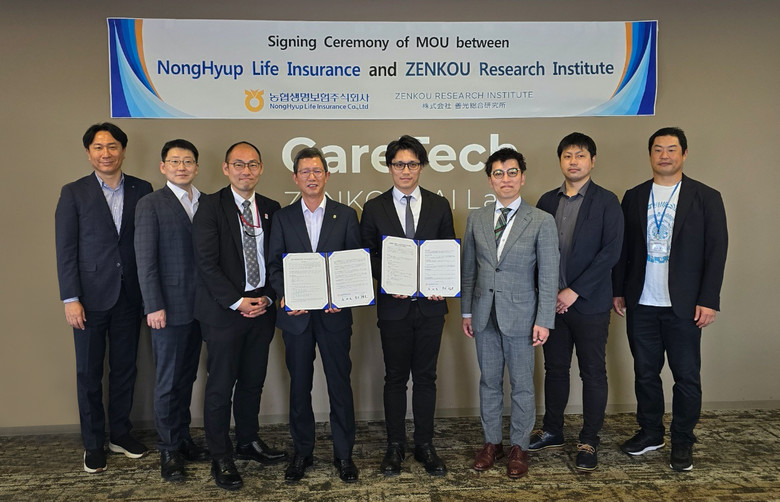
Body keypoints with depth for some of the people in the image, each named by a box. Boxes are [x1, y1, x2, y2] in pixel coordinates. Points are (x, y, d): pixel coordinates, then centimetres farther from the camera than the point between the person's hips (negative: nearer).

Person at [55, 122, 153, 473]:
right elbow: (65, 250, -4)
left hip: (130, 296, 2)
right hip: (91, 297, -2)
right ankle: (93, 443, 22)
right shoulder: (74, 193, -1)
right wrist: (70, 299, -9)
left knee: (125, 368, 12)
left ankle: (120, 434, 28)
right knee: (89, 372, 8)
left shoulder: (142, 190, 3)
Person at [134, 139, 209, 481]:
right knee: (168, 381, 5)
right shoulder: (151, 204, -5)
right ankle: (169, 450, 17)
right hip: (169, 308, -5)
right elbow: (145, 260, -9)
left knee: (187, 376, 14)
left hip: (199, 306, 5)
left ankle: (183, 438, 27)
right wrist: (154, 306, -14)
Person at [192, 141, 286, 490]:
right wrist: (238, 302, -13)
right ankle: (221, 458, 18)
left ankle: (249, 442, 32)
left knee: (253, 381, 14)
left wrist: (267, 297, -3)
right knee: (221, 385, 3)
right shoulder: (210, 206, -5)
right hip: (224, 310, -4)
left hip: (261, 308, 4)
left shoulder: (271, 209, 9)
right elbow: (206, 262, -11)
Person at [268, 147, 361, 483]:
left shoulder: (346, 215, 4)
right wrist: (285, 297, -12)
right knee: (299, 384, 10)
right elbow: (274, 264, 4)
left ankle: (343, 453, 19)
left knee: (340, 383, 5)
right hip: (296, 314, 1)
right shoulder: (283, 218, 7)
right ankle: (302, 451, 25)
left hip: (334, 314, -1)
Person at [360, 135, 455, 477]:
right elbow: (368, 255, 3)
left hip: (430, 304, 1)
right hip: (393, 305, -1)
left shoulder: (439, 206, 6)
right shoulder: (374, 208, 3)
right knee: (395, 378, 8)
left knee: (426, 377, 9)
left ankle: (425, 445, 22)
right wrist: (388, 281, -14)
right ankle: (395, 446, 22)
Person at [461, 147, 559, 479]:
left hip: (520, 315, -3)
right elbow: (468, 269, 9)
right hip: (484, 314, 3)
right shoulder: (475, 219, 5)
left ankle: (519, 447, 25)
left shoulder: (541, 221, -5)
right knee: (489, 382, 14)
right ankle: (492, 442, 29)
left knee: (522, 385, 8)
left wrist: (543, 321, -10)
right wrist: (466, 311, 8)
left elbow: (548, 275, -7)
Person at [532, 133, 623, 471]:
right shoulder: (547, 201, 9)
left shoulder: (606, 202, -4)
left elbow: (610, 252, -12)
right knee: (555, 368, 14)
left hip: (589, 303, -4)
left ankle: (589, 441, 19)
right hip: (552, 301, 4)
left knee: (593, 373, 6)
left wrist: (575, 291, -15)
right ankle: (552, 431, 30)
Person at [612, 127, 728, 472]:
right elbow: (623, 248, 9)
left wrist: (708, 300, -10)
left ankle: (682, 442, 20)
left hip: (684, 305, -2)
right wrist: (618, 291, 5)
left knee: (687, 376, 5)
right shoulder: (634, 197, 8)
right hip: (641, 304, 3)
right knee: (645, 373, 12)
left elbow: (716, 251, -4)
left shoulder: (706, 197, 0)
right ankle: (650, 432, 28)